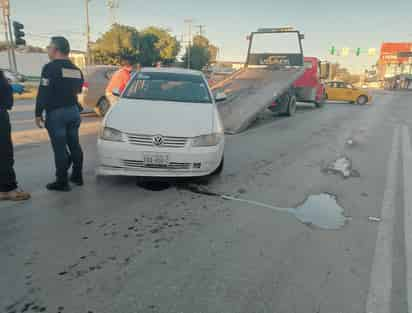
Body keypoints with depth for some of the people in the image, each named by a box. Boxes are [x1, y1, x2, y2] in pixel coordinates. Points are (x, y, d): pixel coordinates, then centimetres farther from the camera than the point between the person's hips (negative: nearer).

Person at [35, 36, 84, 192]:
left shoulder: (51, 68, -12)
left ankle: (62, 182, 3)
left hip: (56, 113, -7)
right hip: (73, 111, 8)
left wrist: (38, 114, -11)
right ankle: (77, 176, 23)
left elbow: (43, 93, -16)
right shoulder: (76, 69, 12)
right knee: (74, 145, 14)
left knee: (60, 148, -3)